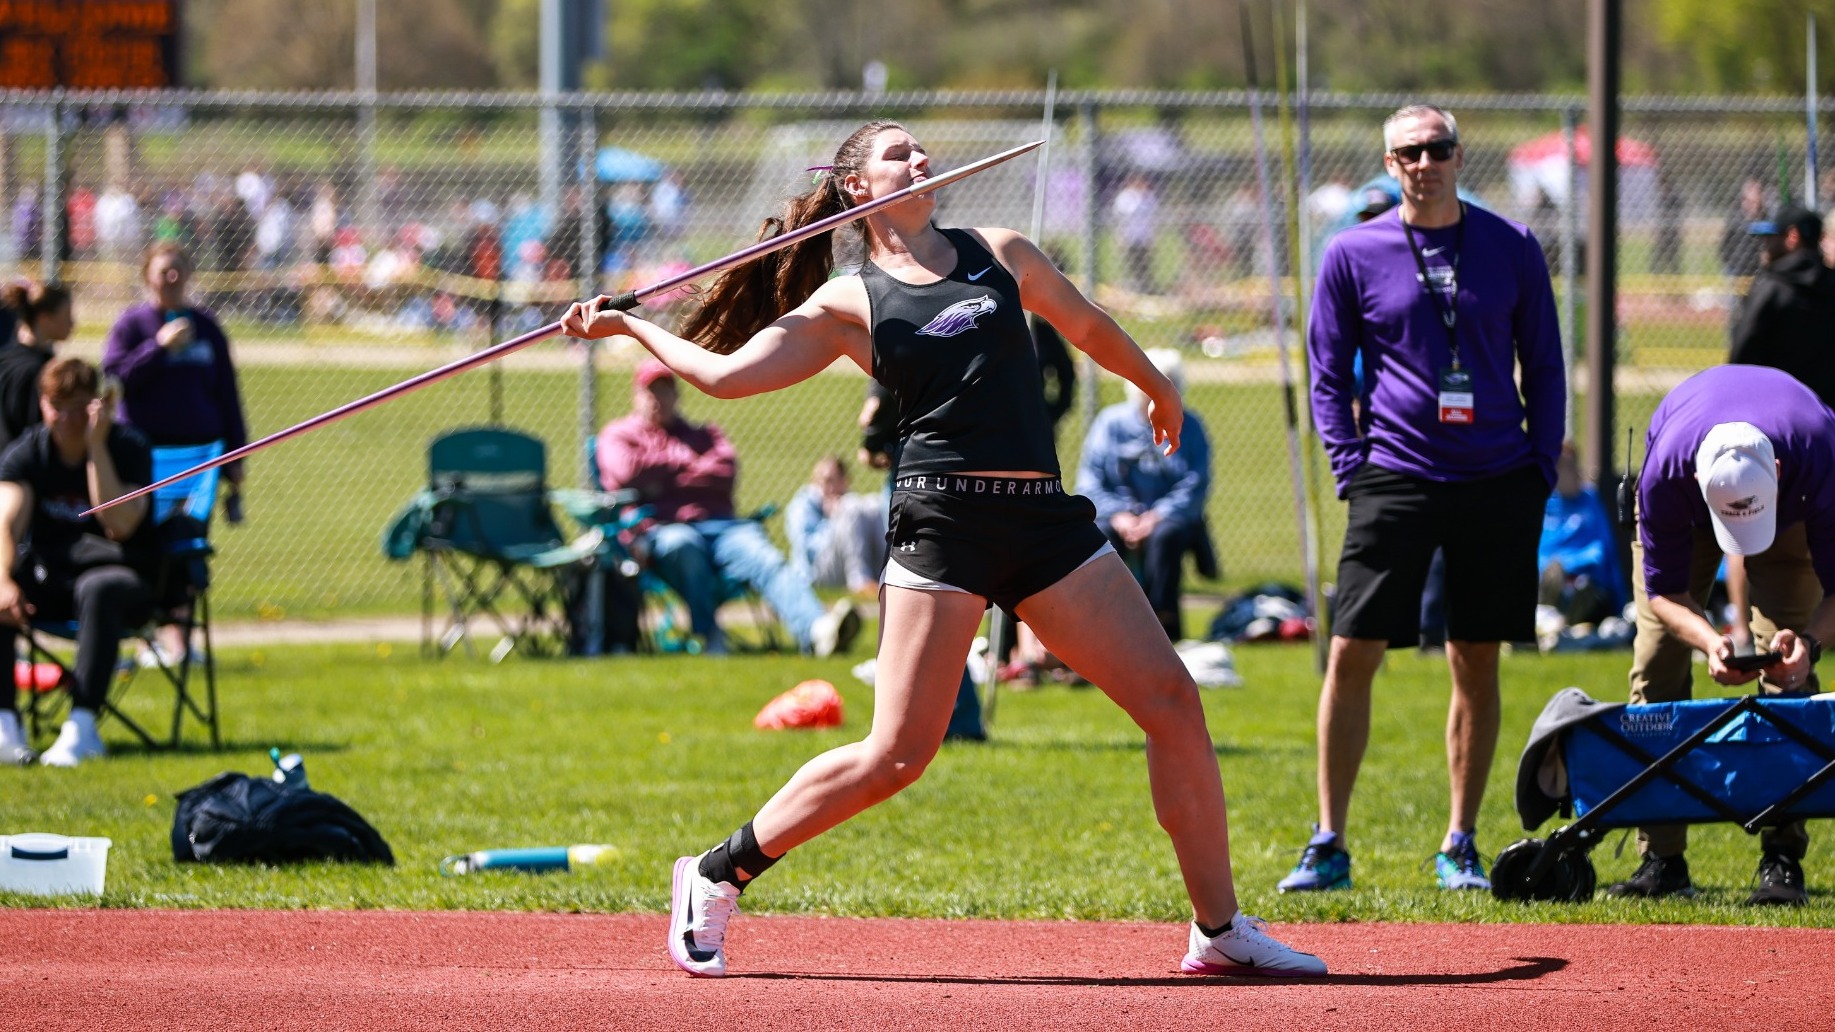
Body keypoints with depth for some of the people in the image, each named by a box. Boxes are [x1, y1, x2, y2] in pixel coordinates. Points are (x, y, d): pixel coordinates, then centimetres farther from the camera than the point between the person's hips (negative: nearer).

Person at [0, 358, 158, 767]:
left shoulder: (127, 448, -8)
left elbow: (119, 525, -23)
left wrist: (96, 447, -24)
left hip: (126, 577, -3)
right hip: (47, 579, 3)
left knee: (98, 588, -39)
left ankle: (82, 725, -41)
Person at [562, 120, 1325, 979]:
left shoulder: (998, 255, 17)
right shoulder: (846, 305, 7)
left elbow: (1088, 326, 33)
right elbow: (725, 372, 4)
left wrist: (1159, 390, 46)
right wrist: (625, 326, 4)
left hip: (1047, 518, 4)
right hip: (944, 518, -4)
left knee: (1172, 701, -3)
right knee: (897, 754, -10)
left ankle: (1219, 930, 6)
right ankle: (716, 877, 6)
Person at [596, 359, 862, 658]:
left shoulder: (704, 434, 29)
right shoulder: (618, 435, 22)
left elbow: (725, 473, 7)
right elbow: (628, 472, -2)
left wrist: (663, 478, 2)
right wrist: (688, 465, 8)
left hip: (719, 525, 2)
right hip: (659, 530, -2)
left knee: (764, 558, -30)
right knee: (682, 544, -41)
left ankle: (816, 630, -56)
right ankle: (709, 637, -41)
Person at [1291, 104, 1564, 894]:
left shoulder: (1512, 247, 7)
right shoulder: (1353, 253, 3)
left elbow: (1544, 367, 12)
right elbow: (1328, 375, 8)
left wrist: (1541, 467, 3)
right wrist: (1351, 468, -3)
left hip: (1498, 482, 1)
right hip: (1396, 478, -1)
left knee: (1477, 663, 5)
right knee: (1352, 654, -7)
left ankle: (1460, 846, 14)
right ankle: (1328, 845, -1)